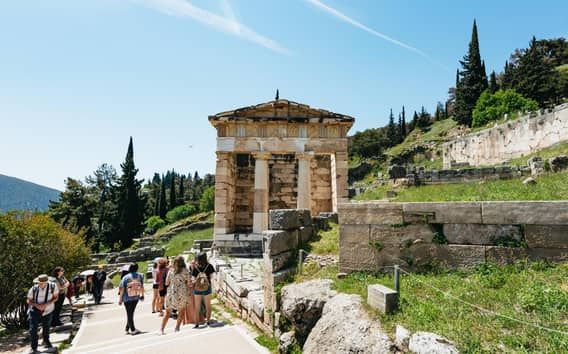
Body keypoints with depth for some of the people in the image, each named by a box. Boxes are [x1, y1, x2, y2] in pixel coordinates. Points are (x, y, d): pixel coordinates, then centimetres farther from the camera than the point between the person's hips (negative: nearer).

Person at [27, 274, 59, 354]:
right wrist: (36, 305, -24)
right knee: (33, 329, -6)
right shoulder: (33, 289, -18)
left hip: (47, 311, 1)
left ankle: (46, 343, 41)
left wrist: (46, 304, -25)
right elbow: (29, 300, -5)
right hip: (35, 311, 0)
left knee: (46, 328, 16)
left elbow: (56, 297, -10)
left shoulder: (53, 286, -19)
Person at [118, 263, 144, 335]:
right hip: (136, 298, 3)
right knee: (131, 313, 17)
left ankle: (133, 330, -1)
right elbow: (142, 286, 5)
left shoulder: (125, 277, -12)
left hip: (127, 299, -3)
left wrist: (120, 299, -1)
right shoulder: (140, 276, -5)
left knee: (129, 314, 5)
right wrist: (142, 295, 17)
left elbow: (122, 289, -9)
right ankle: (127, 329, 24)